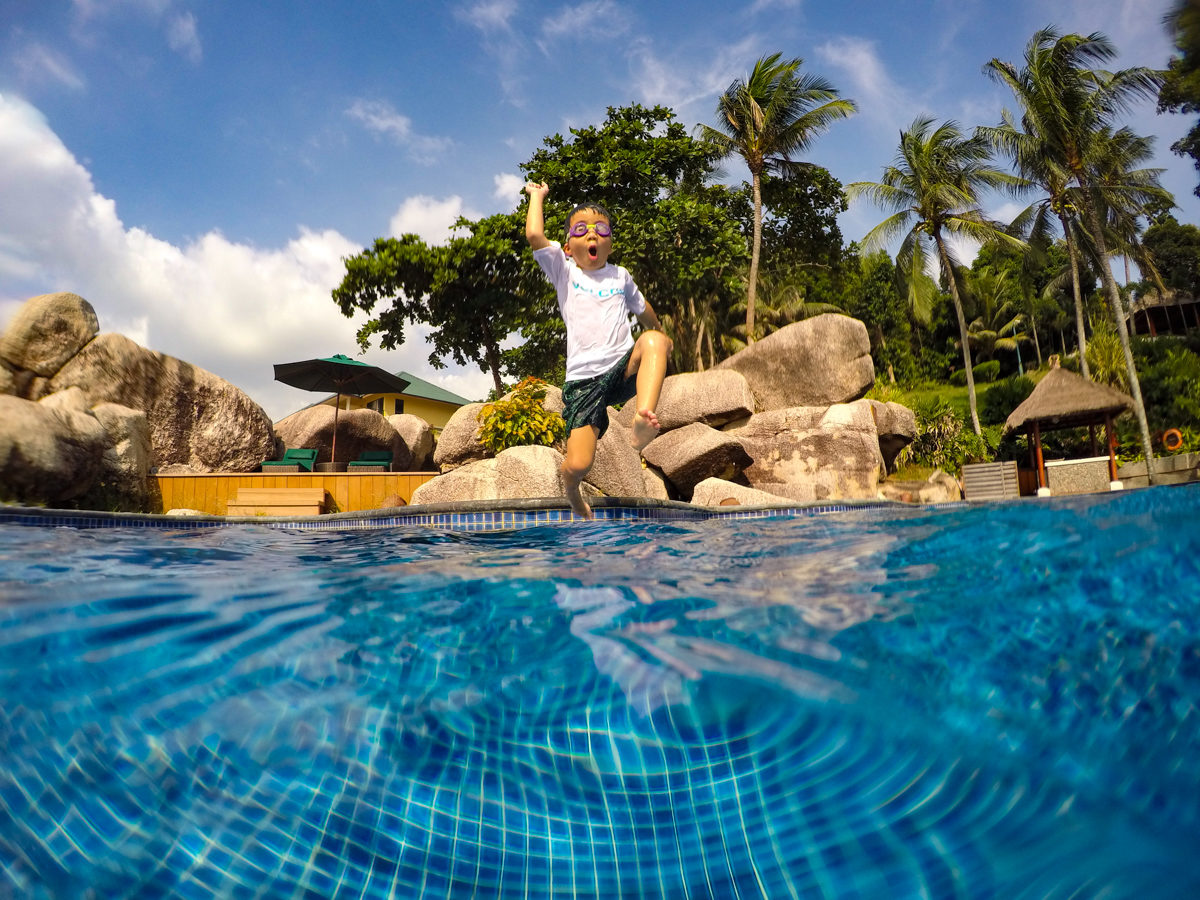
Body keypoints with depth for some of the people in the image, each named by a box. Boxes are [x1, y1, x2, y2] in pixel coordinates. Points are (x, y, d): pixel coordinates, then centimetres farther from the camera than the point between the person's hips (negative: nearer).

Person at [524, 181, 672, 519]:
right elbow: (535, 235, -8)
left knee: (654, 339, -30)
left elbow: (642, 308, 35)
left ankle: (643, 420, -44)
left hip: (624, 368, 2)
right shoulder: (564, 272, 8)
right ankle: (572, 488, 25)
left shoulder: (620, 276, 17)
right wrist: (537, 196, 7)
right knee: (578, 465, -12)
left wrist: (659, 334, 45)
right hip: (584, 380, -2)